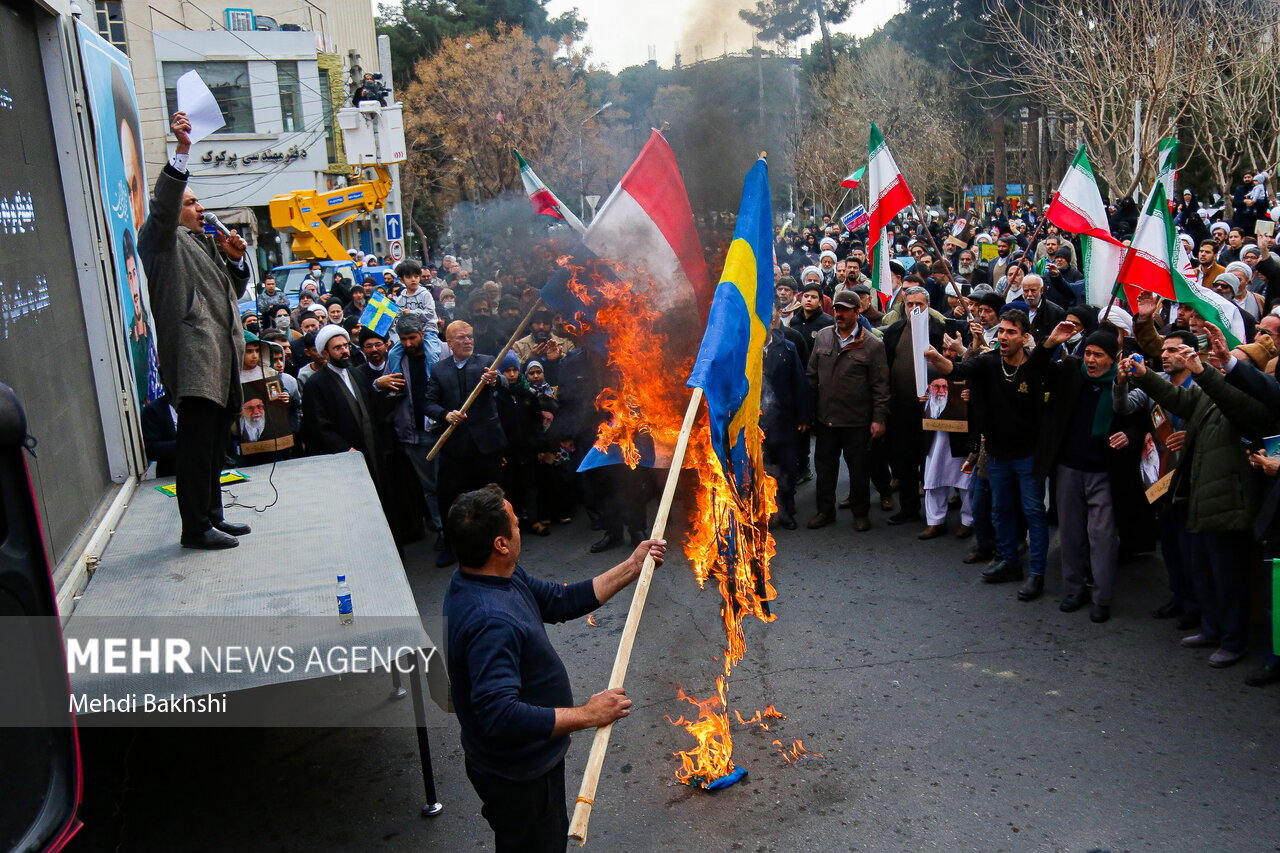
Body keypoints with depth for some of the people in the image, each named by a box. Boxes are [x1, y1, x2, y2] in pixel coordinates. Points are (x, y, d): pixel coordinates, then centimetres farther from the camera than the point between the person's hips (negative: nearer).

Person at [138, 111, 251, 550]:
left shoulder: (205, 245, 28)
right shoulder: (163, 241, 3)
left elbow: (233, 292, 30)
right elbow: (162, 206, -17)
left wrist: (236, 259, 11)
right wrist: (181, 151, -26)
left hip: (223, 356, 9)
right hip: (194, 355, -9)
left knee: (216, 440, 13)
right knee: (196, 441, -10)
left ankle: (212, 514, 21)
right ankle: (195, 527, -7)